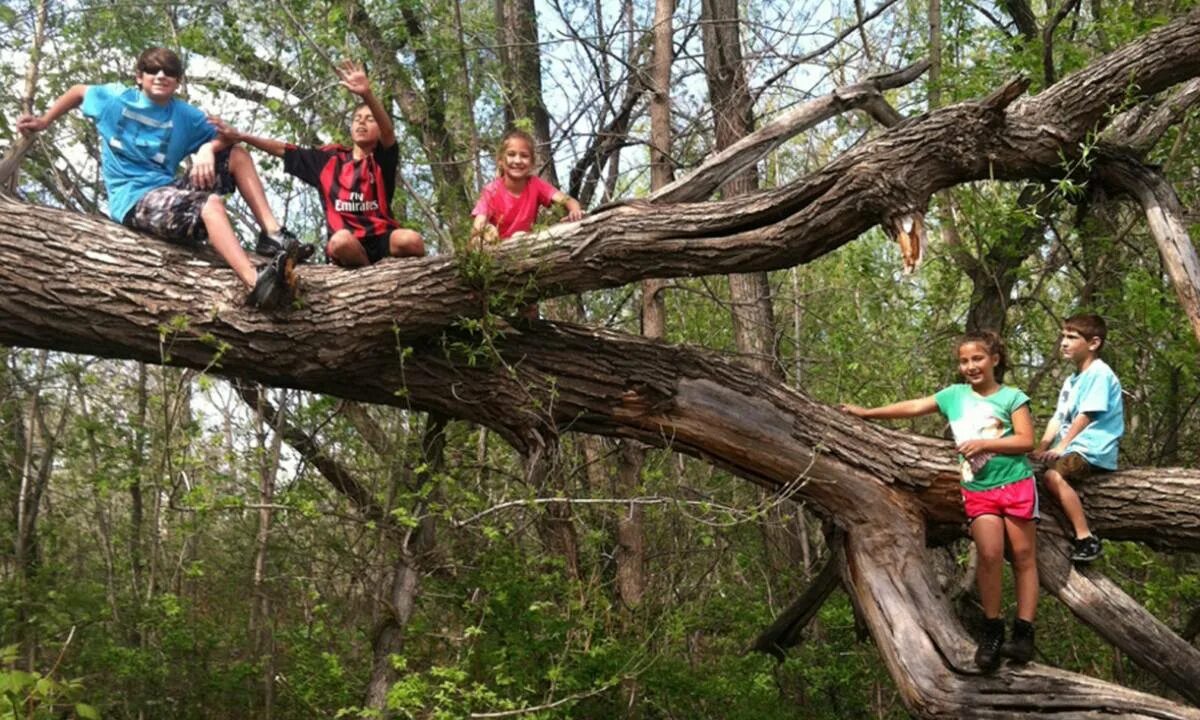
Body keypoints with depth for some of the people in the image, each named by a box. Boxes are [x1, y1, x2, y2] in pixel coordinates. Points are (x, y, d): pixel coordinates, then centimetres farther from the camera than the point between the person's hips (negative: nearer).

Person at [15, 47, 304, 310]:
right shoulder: (116, 98, 5)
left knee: (238, 156, -3)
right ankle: (257, 283, -61)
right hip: (134, 201, -5)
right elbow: (78, 92, 23)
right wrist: (43, 122, 30)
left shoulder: (186, 116, 9)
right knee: (210, 204, -35)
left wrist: (207, 149, -18)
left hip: (169, 191, 5)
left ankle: (273, 234, -17)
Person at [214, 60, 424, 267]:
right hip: (348, 245, 2)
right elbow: (284, 150, 21)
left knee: (412, 241, -37)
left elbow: (389, 132, -14)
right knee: (340, 240, -38)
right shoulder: (330, 158, 17)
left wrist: (367, 94, -33)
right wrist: (240, 137, 16)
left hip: (382, 239, -1)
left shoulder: (383, 160, 7)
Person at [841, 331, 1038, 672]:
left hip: (1015, 485, -1)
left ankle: (1023, 633, 5)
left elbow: (1026, 441, -7)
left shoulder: (1012, 397, -1)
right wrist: (867, 413, 13)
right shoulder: (954, 395, 8)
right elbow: (914, 407, 12)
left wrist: (983, 443, -15)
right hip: (977, 491, 2)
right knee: (989, 554, -14)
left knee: (1023, 556, 1)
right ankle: (992, 631, -1)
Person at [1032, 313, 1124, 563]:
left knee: (1053, 475, -30)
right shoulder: (1071, 380, 19)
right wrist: (1042, 448, 0)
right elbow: (1058, 417, 12)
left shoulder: (1099, 373, -11)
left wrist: (1060, 447, -17)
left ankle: (1086, 539, -28)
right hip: (1073, 448, 10)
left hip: (1093, 450, -10)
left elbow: (1085, 416, -17)